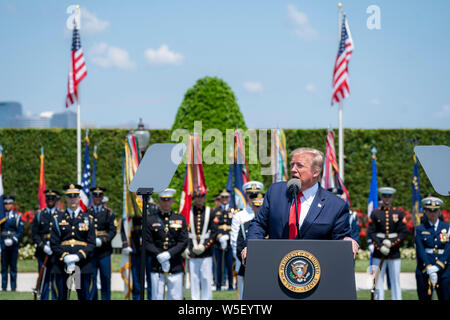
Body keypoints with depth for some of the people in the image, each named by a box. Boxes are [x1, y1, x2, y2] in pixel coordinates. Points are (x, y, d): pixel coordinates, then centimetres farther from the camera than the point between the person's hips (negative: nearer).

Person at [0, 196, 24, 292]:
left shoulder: (17, 216, 5)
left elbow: (20, 231, 0)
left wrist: (13, 240, -13)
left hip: (14, 244, -1)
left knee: (13, 267, 1)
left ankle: (13, 287, 4)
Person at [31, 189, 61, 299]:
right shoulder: (39, 215, 9)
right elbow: (34, 234, 3)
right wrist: (43, 246, -11)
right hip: (43, 252, 1)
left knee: (56, 280, -2)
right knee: (44, 280, 3)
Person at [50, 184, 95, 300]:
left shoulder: (88, 218, 9)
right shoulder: (58, 219, 9)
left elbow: (91, 243, 3)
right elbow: (53, 243, 4)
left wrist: (78, 256, -14)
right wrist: (65, 257, -13)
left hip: (83, 264, 0)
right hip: (62, 264, 0)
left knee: (84, 296, -1)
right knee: (62, 296, 2)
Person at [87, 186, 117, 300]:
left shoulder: (109, 213, 6)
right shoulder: (86, 212, 10)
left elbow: (112, 231, -2)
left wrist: (102, 240, -15)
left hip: (104, 250, -1)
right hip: (90, 251, 1)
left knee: (105, 278, 2)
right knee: (91, 278, 2)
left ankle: (106, 298, 9)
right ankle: (92, 298, 8)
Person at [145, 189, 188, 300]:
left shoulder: (180, 219, 10)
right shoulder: (150, 220, 6)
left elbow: (184, 242, 1)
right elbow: (147, 243, 0)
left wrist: (169, 254, -12)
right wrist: (159, 256, -14)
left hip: (175, 268, 1)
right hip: (157, 268, -1)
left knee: (176, 297, 1)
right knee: (157, 297, -1)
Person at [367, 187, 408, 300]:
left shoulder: (399, 214, 6)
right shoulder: (375, 213, 4)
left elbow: (404, 232, 0)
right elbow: (370, 232, -2)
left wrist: (391, 242, -14)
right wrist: (380, 246, -13)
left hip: (394, 253, 0)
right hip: (379, 253, 0)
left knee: (395, 281, 3)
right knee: (378, 281, 1)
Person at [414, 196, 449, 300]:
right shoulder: (420, 229, 5)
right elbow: (420, 251, -5)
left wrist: (437, 266, -16)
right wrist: (429, 269, -18)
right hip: (424, 271, -1)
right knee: (424, 298, 3)